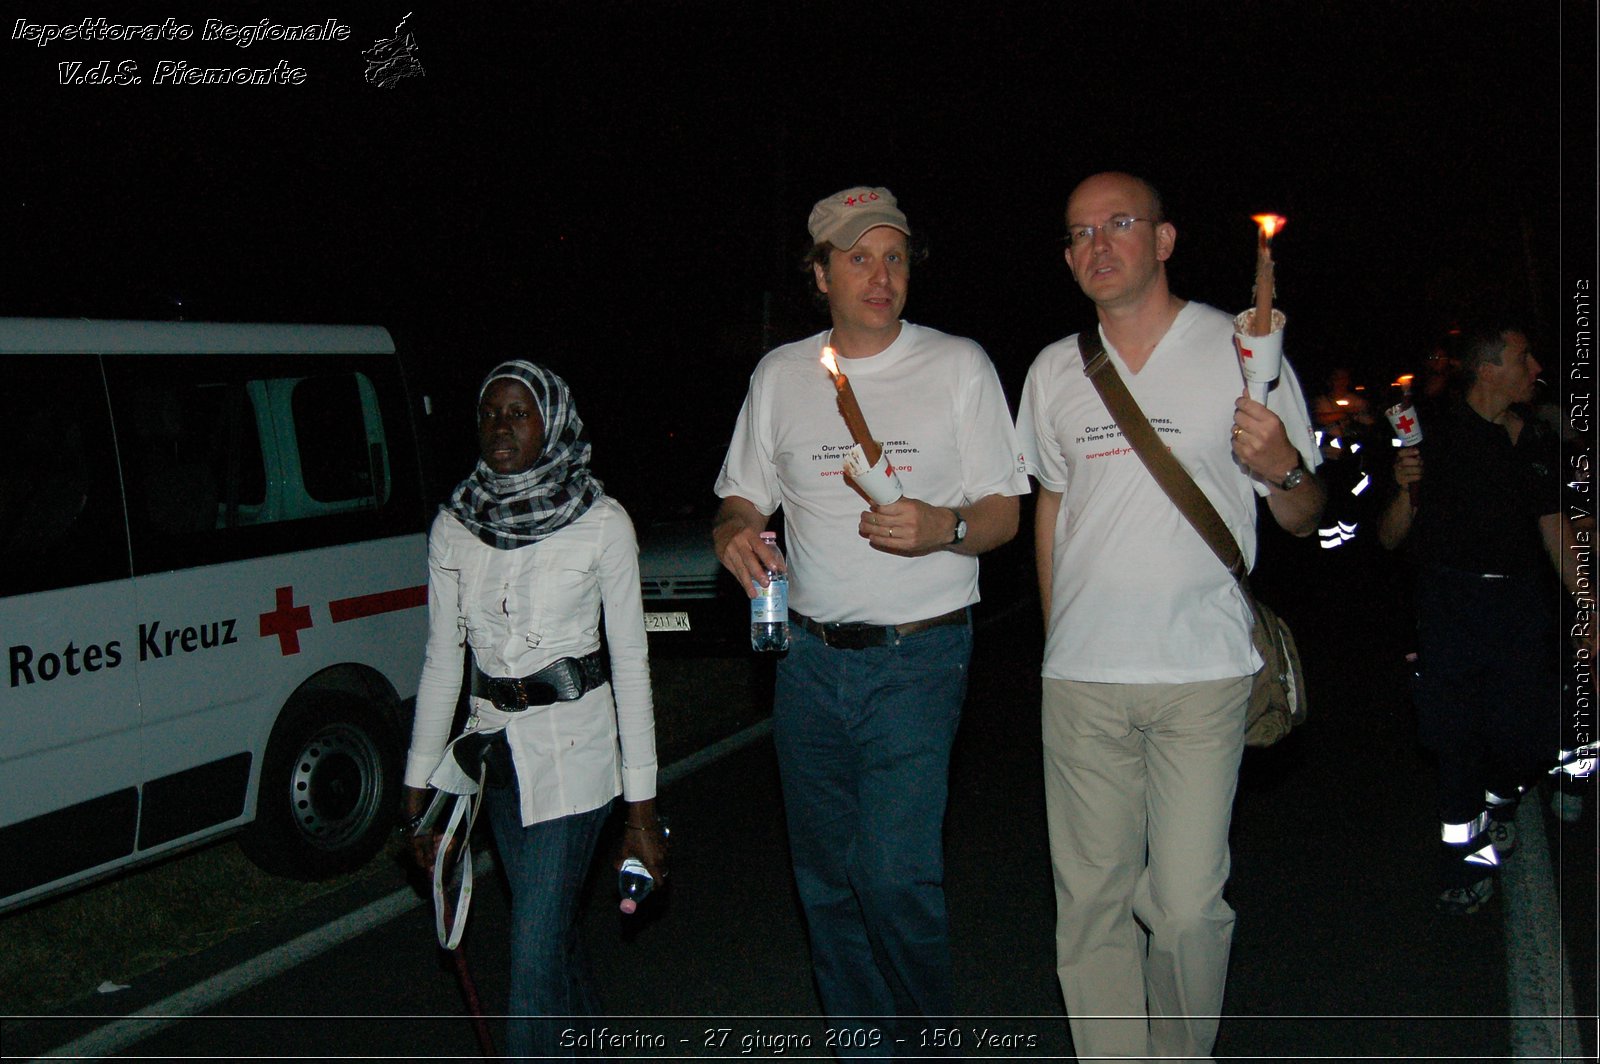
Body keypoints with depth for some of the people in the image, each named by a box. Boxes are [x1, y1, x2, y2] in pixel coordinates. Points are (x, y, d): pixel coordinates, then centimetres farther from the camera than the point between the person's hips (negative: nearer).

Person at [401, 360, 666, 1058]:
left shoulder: (601, 523, -8)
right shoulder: (453, 527, 2)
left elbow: (630, 663, -6)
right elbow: (442, 661, 7)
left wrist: (642, 805, -8)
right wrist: (418, 788, 7)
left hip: (573, 748, -4)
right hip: (493, 744, 5)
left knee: (535, 953, -8)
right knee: (553, 929, 17)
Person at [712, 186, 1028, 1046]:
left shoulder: (959, 366, 1)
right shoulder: (780, 374, 9)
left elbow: (1003, 515, 1)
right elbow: (744, 498, 16)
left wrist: (944, 527, -20)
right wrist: (734, 534, -8)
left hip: (918, 657, -3)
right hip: (810, 655, 4)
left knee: (894, 870, -12)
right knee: (826, 871, 10)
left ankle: (931, 1036, 12)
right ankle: (862, 1038, 28)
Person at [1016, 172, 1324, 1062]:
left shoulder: (1243, 351, 0)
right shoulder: (1054, 372, 11)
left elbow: (1304, 518, 4)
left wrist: (1282, 469, -19)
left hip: (1203, 672, -3)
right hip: (1081, 678, 3)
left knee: (1186, 904, -4)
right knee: (1090, 898, 6)